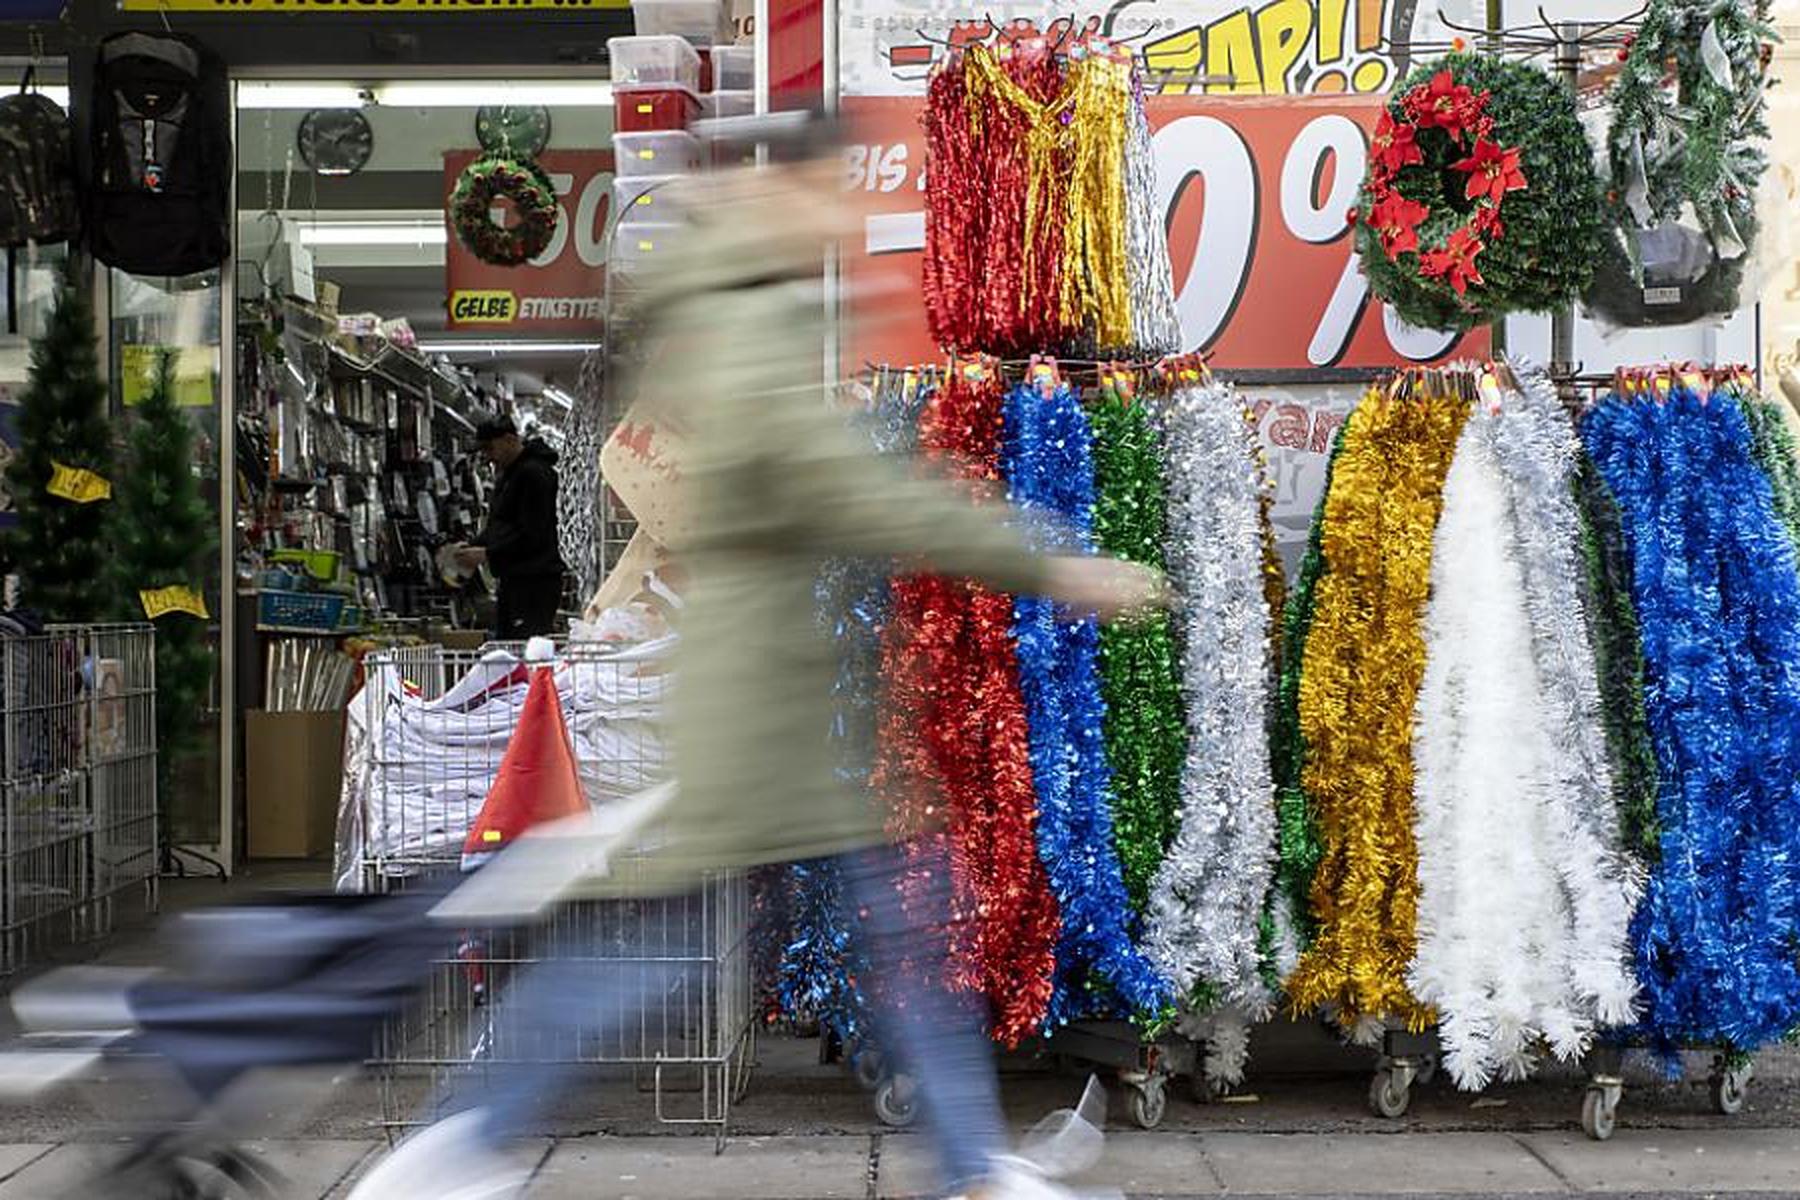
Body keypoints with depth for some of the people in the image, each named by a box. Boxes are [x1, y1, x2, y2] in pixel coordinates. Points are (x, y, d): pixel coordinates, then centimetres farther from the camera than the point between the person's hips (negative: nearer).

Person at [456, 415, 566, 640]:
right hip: (513, 579, 10)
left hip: (536, 581, -10)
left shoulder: (534, 473, -13)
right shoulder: (507, 474, 19)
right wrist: (474, 547, 6)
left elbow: (532, 535, -19)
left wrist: (487, 554, -18)